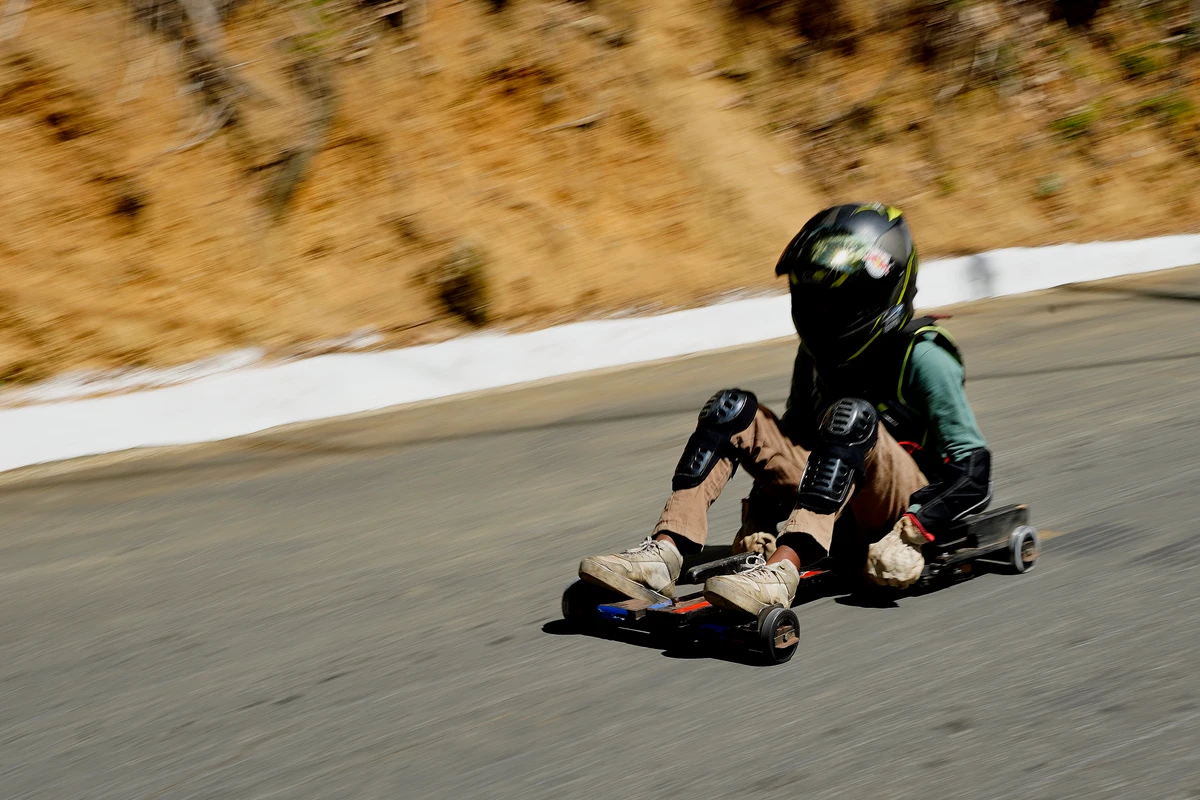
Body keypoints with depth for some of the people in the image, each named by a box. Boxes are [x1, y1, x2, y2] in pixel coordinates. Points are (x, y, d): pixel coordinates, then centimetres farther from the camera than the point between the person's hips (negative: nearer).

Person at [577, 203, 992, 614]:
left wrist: (911, 532, -26)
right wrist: (759, 519, 4)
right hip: (837, 509, 6)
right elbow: (791, 442, 20)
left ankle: (782, 571, -52)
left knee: (852, 416, -35)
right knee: (732, 409, -9)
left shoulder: (923, 358, -8)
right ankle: (662, 553, -27)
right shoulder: (817, 355, 12)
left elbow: (972, 472, -12)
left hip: (907, 500, -6)